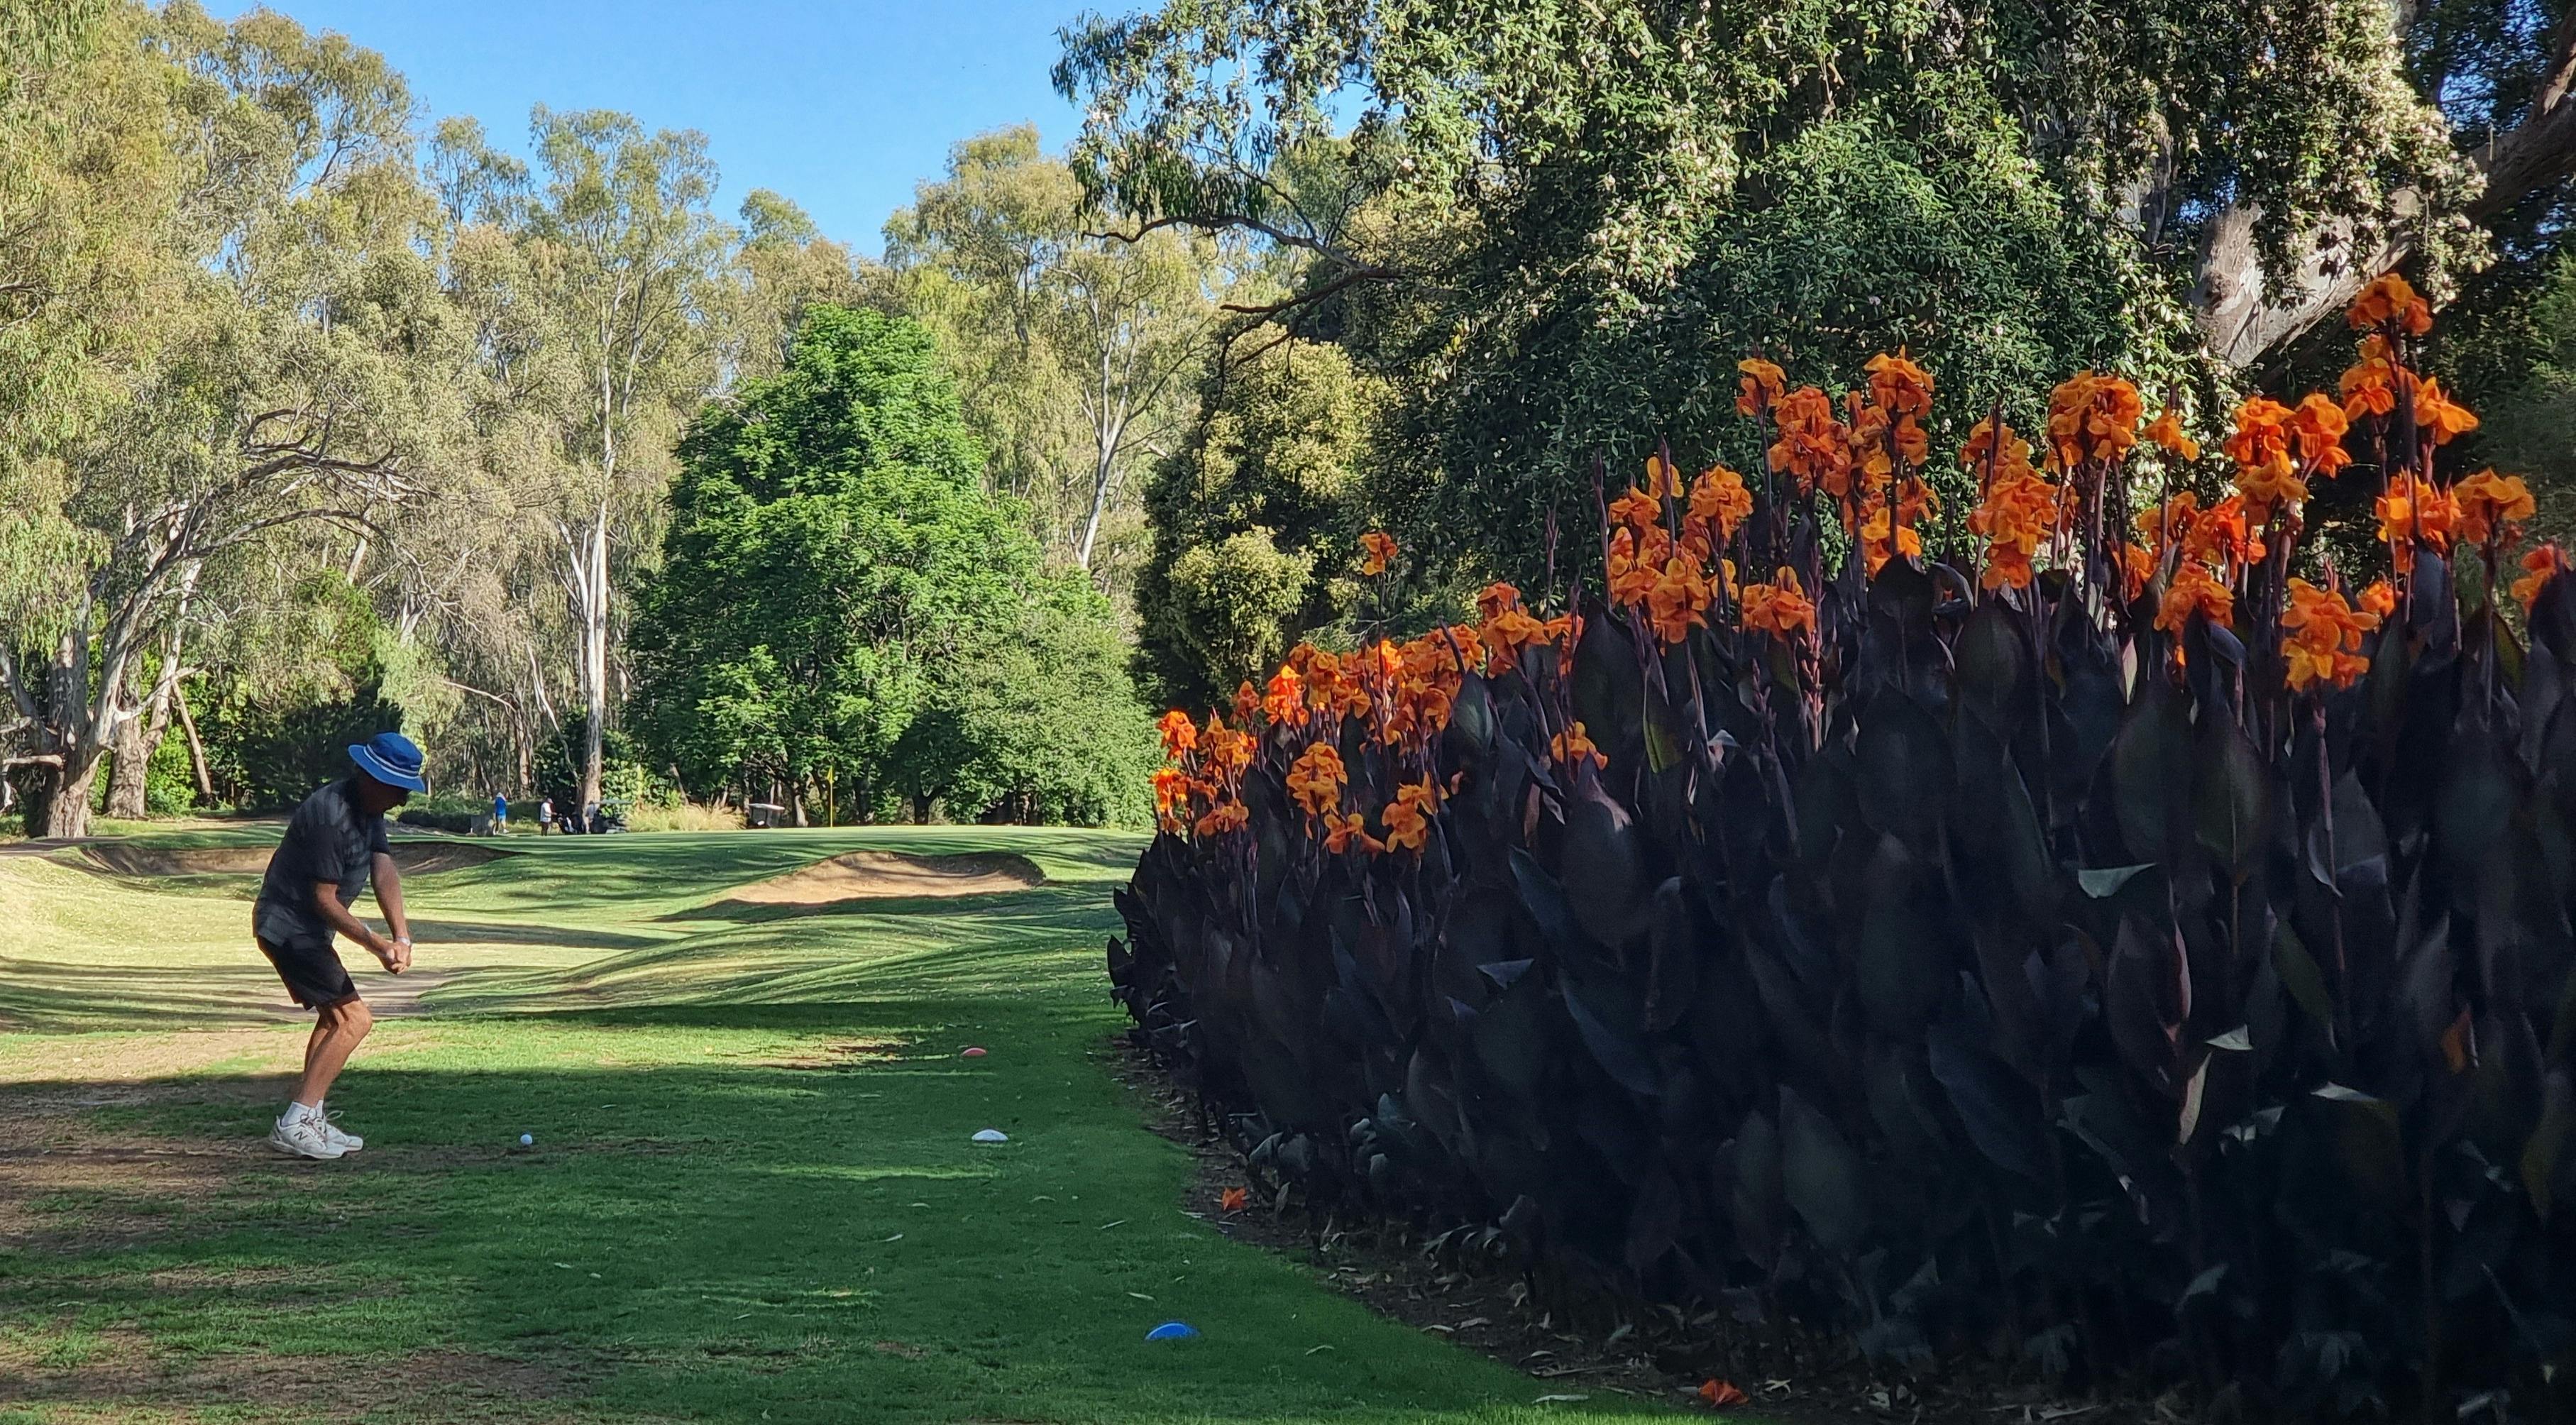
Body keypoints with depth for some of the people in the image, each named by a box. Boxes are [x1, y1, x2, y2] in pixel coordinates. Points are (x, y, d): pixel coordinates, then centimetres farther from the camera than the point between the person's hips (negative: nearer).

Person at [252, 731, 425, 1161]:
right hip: (288, 926, -11)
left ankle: (311, 1121, 30)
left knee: (334, 1016, 23)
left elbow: (385, 874, -7)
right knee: (354, 1018, -16)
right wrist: (375, 943, -28)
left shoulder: (370, 810, 4)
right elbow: (324, 899, -23)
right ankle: (294, 1125, -17)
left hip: (307, 928, 11)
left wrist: (401, 937, -21)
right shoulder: (329, 815, -26)